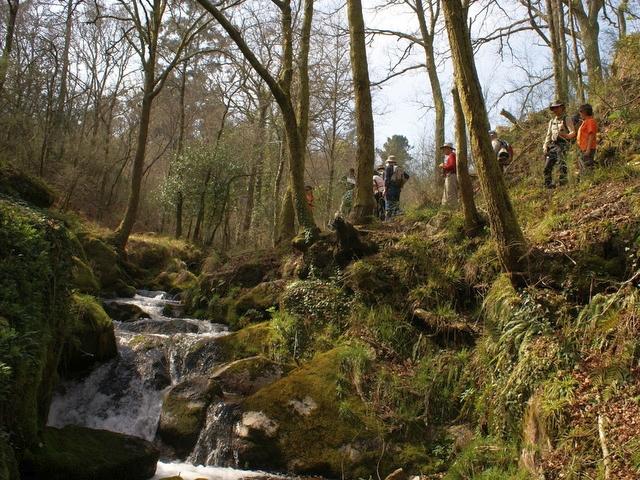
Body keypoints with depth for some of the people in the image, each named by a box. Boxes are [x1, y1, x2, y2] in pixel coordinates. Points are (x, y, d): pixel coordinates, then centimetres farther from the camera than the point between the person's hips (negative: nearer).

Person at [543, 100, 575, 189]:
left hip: (562, 144, -6)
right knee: (547, 166, 2)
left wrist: (565, 135, -27)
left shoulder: (567, 119, 3)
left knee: (561, 163, -21)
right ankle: (548, 184, 8)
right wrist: (545, 146, 10)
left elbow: (573, 133, -6)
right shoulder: (552, 121, 22)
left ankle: (563, 180, -21)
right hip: (552, 145, 6)